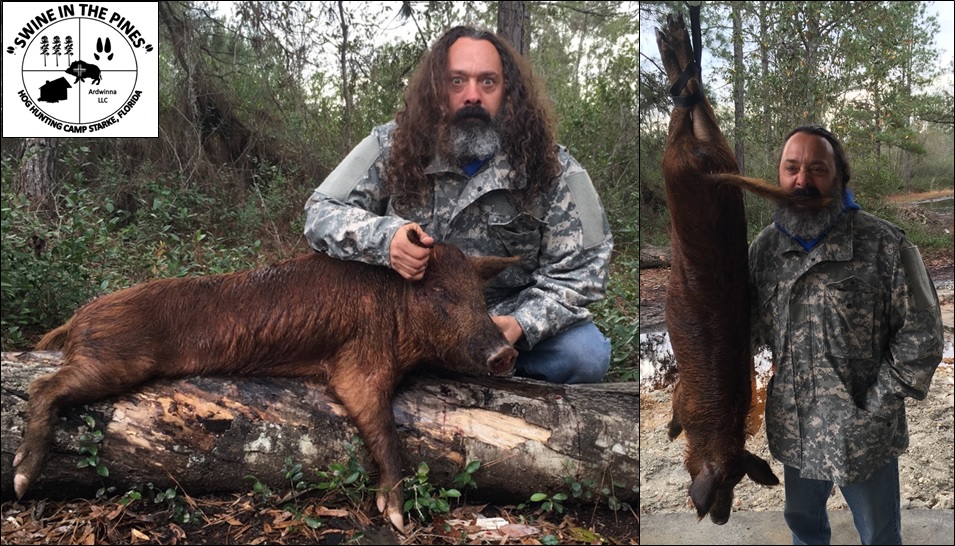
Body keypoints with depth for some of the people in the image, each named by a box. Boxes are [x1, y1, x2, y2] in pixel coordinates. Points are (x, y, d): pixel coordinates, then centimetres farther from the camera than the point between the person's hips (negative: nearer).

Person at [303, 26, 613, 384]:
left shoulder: (551, 168, -9)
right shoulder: (392, 147, -7)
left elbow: (580, 269, -7)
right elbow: (320, 212, -7)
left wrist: (523, 324, -25)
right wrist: (383, 237, -30)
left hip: (507, 320, 0)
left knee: (586, 356, -24)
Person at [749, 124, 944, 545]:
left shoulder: (885, 245, -14)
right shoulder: (765, 246, 0)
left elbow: (922, 334, -10)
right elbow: (751, 325, 10)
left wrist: (875, 404, -12)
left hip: (863, 433, -3)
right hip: (791, 428, 4)